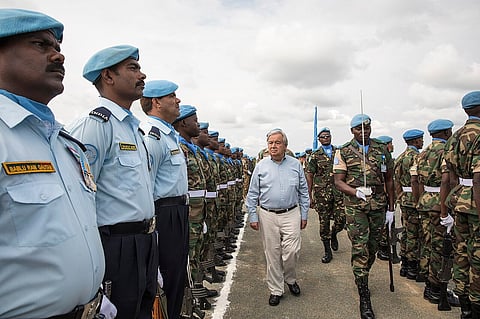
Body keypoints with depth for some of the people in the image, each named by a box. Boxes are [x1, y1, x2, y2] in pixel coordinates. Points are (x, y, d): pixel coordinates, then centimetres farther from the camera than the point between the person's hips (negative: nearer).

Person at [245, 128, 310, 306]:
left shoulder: (295, 165, 5)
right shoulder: (261, 166, 2)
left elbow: (303, 192, 9)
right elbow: (253, 194, 4)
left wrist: (304, 215, 7)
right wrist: (253, 216, 0)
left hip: (291, 214, 0)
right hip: (268, 216, 0)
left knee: (292, 250, -5)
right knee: (272, 254, 6)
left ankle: (290, 279, 26)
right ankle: (276, 290, 22)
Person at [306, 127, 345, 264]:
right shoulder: (315, 156, 3)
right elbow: (309, 176, 2)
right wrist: (309, 195, -2)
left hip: (338, 191, 2)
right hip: (322, 193, -2)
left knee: (341, 219, -3)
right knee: (324, 222, 2)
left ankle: (333, 235, 32)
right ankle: (327, 251, 16)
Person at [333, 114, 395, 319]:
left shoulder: (382, 149, 7)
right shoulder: (343, 152, -2)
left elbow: (389, 180, 11)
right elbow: (338, 182, -6)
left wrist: (391, 208, 9)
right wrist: (356, 191, -26)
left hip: (378, 205, 3)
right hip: (355, 206, -3)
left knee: (373, 246, 13)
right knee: (359, 248, -4)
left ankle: (362, 279, 37)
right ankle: (364, 298, 5)